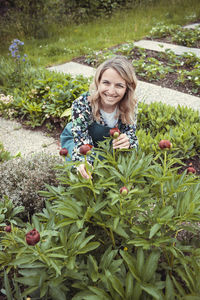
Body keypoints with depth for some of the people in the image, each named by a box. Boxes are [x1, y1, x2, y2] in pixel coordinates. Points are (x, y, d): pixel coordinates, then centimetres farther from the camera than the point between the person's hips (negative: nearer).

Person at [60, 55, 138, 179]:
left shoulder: (131, 104, -26)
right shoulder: (81, 105, -36)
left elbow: (130, 132, -17)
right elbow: (82, 142, -35)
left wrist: (127, 141, -44)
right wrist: (83, 163, -58)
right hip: (75, 140, -3)